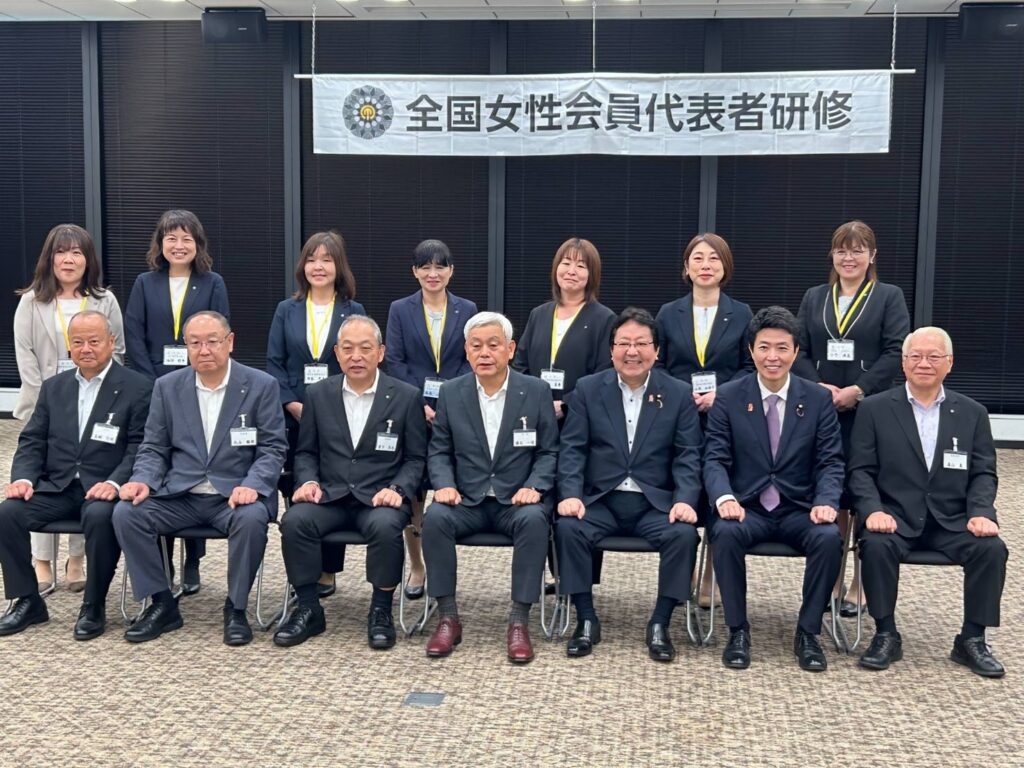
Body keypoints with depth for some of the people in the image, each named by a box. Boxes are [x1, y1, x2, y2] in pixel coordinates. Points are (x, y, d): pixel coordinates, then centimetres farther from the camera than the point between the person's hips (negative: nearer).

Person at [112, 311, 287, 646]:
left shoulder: (262, 386, -1)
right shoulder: (167, 386, 9)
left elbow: (273, 448, -3)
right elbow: (153, 448, 10)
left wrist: (252, 485, -21)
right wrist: (143, 480, -11)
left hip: (236, 494, -3)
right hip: (179, 495, 3)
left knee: (251, 518, -35)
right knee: (125, 512, -20)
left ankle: (236, 608, -11)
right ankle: (162, 604, -5)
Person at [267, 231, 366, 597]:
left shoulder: (354, 312, 5)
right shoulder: (286, 310, 9)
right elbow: (274, 362, 4)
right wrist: (293, 405, -9)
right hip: (294, 418, 1)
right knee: (296, 494, 2)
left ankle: (327, 571, 13)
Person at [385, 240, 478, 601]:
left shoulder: (467, 310, 9)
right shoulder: (400, 310, 6)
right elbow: (393, 361, 0)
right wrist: (418, 404, -11)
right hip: (411, 412, 0)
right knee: (411, 491, 1)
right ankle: (416, 567, 16)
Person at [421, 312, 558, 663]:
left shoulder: (537, 391, 1)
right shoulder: (451, 393, 5)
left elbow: (548, 452, 3)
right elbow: (438, 450, 9)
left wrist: (534, 486, -15)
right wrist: (445, 484, -11)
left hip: (517, 501, -1)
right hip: (467, 501, 2)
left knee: (534, 520, -34)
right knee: (435, 517, -29)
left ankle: (519, 621, -24)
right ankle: (448, 618, -16)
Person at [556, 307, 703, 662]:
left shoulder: (679, 394, 5)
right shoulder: (588, 389, 6)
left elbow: (687, 455, 0)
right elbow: (572, 449, 1)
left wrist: (685, 500, -17)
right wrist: (571, 494, -15)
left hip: (655, 503, 0)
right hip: (600, 500, 0)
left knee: (684, 534, -29)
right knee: (568, 527, -28)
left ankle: (660, 624, -11)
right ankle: (586, 620, -12)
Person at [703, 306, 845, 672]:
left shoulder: (819, 400, 4)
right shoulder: (727, 397, 2)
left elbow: (830, 462, 1)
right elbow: (715, 459, -3)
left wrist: (826, 501, -19)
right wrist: (725, 498, -24)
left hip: (799, 509, 1)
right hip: (747, 507, -1)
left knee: (829, 538, -30)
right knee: (726, 533, -33)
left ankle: (808, 633, -10)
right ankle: (738, 631, -15)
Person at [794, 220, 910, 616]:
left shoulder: (889, 297, 4)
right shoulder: (814, 298, 13)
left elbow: (895, 353, -6)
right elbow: (799, 351, 7)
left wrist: (857, 391, -16)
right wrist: (821, 389, -10)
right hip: (822, 412, 3)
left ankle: (861, 586, 10)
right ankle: (832, 581, 17)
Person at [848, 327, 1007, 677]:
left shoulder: (973, 413, 10)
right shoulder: (874, 409, 3)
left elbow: (984, 473, 6)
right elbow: (861, 470, -2)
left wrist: (981, 512, -13)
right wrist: (873, 510, -19)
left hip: (952, 520, 2)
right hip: (895, 516, -2)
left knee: (992, 548, -24)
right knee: (877, 545, -32)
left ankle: (972, 639, -6)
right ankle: (886, 635, -13)